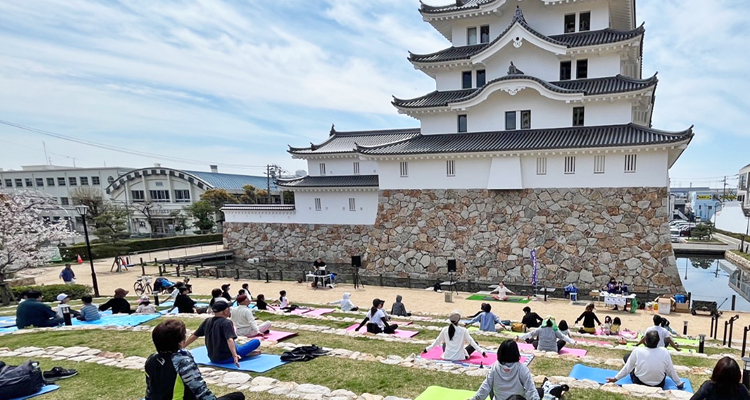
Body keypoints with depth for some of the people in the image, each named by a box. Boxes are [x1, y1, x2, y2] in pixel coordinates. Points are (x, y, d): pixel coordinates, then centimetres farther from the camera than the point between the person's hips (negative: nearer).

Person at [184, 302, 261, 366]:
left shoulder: (207, 321, 3)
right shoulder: (226, 323, -16)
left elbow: (194, 336, 9)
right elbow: (230, 340, -31)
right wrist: (235, 355, -43)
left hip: (213, 358, 8)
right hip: (226, 358, -8)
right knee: (256, 341, -9)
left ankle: (246, 352, 19)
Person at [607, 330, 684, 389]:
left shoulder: (637, 351, -22)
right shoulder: (664, 352, -19)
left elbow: (627, 368, -11)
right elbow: (670, 370, -6)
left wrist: (616, 378, 3)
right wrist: (679, 383, 14)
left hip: (639, 384, -2)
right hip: (659, 386, 2)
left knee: (626, 356, 15)